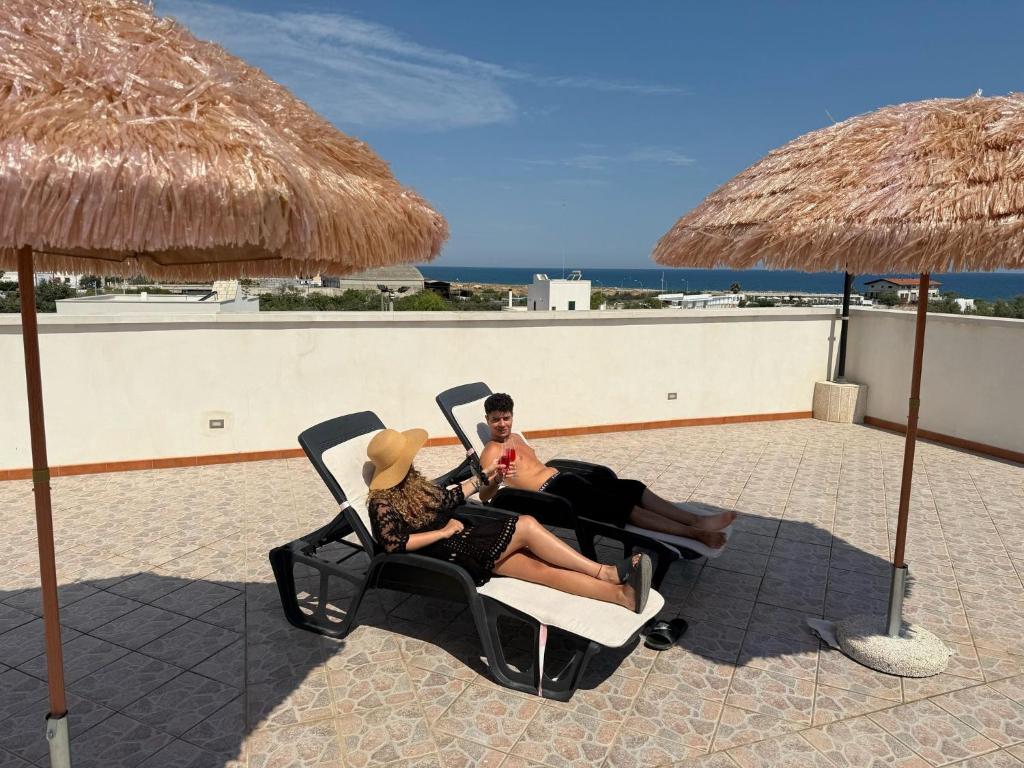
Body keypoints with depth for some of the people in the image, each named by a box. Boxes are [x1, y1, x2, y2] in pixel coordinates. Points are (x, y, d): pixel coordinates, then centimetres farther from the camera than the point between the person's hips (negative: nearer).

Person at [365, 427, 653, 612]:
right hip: (449, 553, -8)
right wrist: (444, 532, -16)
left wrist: (483, 478, 18)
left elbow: (446, 499, 23)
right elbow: (394, 543, -21)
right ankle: (604, 571, -18)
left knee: (541, 567, -13)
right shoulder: (382, 503, -10)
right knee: (526, 525, -22)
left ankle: (622, 594, -25)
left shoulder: (411, 481, 17)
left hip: (464, 537, 8)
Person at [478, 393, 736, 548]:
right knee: (624, 504, -20)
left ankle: (696, 519, -9)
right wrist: (499, 479, -36)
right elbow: (484, 495, -17)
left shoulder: (515, 438, 22)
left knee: (634, 488, -6)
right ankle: (695, 533, -22)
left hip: (563, 476, 10)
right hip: (551, 491, -9)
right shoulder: (491, 452, -6)